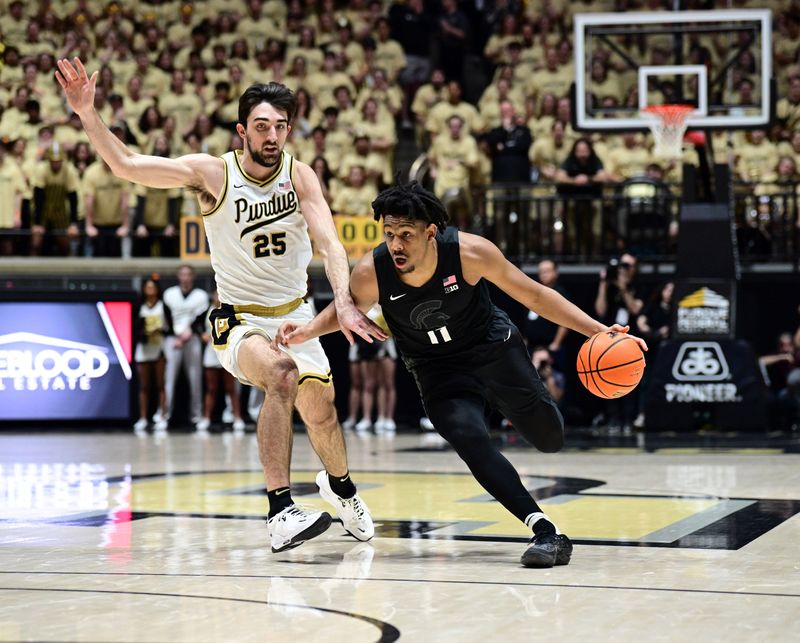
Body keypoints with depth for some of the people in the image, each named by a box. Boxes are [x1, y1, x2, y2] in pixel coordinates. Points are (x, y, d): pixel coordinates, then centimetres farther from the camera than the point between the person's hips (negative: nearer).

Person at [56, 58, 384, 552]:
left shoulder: (300, 176, -9)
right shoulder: (212, 174, -13)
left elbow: (329, 243, -20)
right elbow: (126, 165, -17)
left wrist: (344, 303, -37)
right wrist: (87, 112, -31)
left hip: (295, 314, 3)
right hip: (240, 321, -3)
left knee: (322, 413, 10)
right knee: (283, 374, -33)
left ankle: (341, 487, 46)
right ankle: (280, 514, -36)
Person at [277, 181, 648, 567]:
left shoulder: (469, 252, -28)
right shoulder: (370, 274, -24)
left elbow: (534, 295, -15)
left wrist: (599, 331, -20)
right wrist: (306, 332, -19)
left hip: (494, 348, 0)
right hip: (439, 371, 0)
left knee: (549, 440, 4)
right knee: (470, 440, -26)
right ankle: (545, 532, -24)